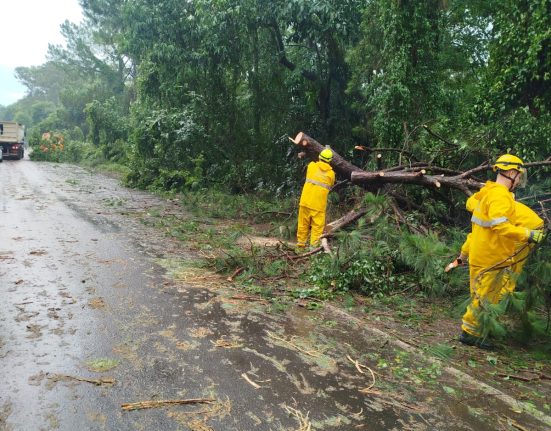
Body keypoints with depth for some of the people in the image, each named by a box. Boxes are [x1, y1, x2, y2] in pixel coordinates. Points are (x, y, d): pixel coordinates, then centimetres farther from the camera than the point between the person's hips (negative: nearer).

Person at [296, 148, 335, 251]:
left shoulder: (311, 166, 2)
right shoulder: (331, 173, 2)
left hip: (306, 201, 2)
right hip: (319, 205, -2)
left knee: (303, 225, 11)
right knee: (317, 227, 3)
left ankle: (300, 246, 16)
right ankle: (314, 246, -4)